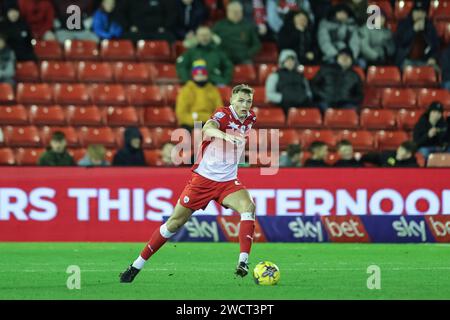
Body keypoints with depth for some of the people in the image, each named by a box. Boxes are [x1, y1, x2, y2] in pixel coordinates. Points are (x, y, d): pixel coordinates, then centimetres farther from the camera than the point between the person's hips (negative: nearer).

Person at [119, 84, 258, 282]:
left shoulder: (250, 119, 1)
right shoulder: (223, 114, -17)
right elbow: (207, 128, -42)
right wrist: (221, 134, -60)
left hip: (227, 181, 4)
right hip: (203, 177, -4)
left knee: (248, 206, -26)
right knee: (175, 222, 1)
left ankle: (243, 262, -29)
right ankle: (136, 266, 13)